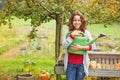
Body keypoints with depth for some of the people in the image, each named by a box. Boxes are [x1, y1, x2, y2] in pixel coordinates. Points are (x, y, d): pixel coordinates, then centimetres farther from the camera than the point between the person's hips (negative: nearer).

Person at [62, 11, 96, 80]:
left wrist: (80, 47, -19)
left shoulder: (86, 33, -1)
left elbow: (92, 46, -7)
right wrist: (72, 35, -19)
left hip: (81, 64, 0)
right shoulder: (68, 32, 1)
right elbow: (64, 45, -10)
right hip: (70, 63, 0)